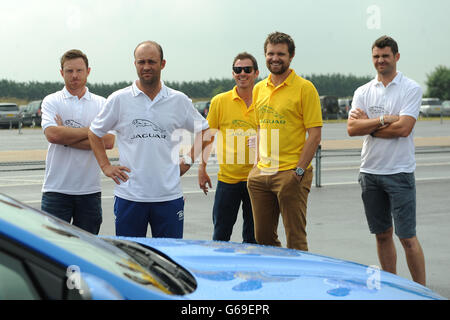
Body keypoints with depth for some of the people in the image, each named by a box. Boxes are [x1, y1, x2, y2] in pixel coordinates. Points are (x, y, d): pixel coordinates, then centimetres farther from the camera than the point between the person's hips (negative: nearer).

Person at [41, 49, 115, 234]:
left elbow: (108, 142, -6)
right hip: (56, 189, -2)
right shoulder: (51, 101, 4)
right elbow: (52, 134, -15)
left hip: (90, 190, 2)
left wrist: (66, 137, -11)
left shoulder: (101, 104, 8)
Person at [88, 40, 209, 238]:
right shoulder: (119, 100, 3)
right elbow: (94, 133, 13)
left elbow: (204, 131, 19)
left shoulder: (179, 101, 6)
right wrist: (106, 167, 4)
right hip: (129, 196, -1)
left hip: (169, 195, 1)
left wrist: (188, 161, 9)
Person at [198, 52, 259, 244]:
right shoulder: (220, 101, 0)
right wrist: (202, 168, 3)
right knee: (220, 235, 5)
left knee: (253, 237, 10)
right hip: (227, 178, -1)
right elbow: (208, 136, 6)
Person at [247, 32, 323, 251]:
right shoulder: (259, 89, 13)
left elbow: (315, 134, -9)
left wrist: (299, 171, -15)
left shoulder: (304, 88, -6)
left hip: (291, 173, -6)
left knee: (295, 240, -2)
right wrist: (257, 164, 10)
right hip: (261, 173, 6)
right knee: (263, 237, 12)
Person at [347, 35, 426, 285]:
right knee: (382, 235, 12)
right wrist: (384, 119, -14)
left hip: (399, 172, -5)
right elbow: (352, 129, -3)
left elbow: (403, 128, -16)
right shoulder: (363, 92, 10)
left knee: (407, 237, -5)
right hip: (370, 171, 5)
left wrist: (368, 125, -7)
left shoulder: (411, 89, -4)